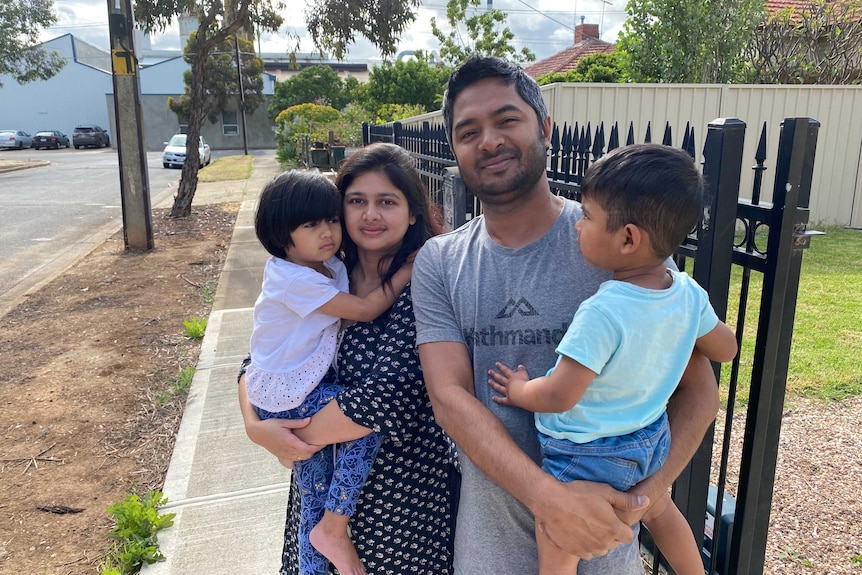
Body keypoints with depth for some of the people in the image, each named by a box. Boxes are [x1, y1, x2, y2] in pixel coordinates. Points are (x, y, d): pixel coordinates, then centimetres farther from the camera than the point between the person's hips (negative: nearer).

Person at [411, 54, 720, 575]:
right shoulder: (438, 264, -6)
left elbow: (698, 389, -9)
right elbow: (450, 396, -14)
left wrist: (641, 495, -22)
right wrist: (548, 496, -27)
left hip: (603, 533, -1)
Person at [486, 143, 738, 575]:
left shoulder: (602, 313, -34)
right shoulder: (689, 293, -12)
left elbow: (559, 396, -30)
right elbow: (725, 348, 5)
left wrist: (519, 390, -11)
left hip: (586, 457, -7)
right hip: (653, 441, 8)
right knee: (660, 511, 35)